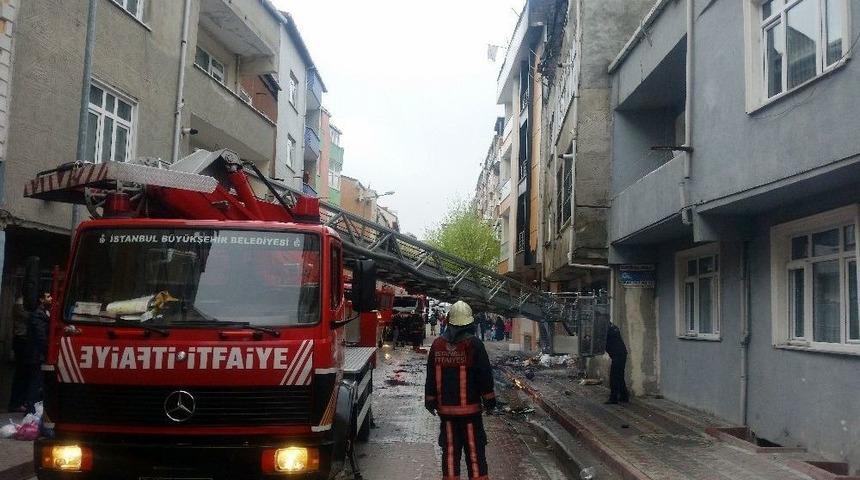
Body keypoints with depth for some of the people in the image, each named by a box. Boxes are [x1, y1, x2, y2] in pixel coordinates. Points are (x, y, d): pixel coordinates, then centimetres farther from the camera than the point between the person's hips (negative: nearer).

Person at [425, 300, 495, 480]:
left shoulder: (437, 344, 1)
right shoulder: (473, 344, -11)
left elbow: (431, 376, 8)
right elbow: (485, 375, -7)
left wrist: (430, 400, 17)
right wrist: (489, 398, 3)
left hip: (445, 408, 3)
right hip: (470, 407, -3)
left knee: (450, 450, 11)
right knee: (474, 449, 5)